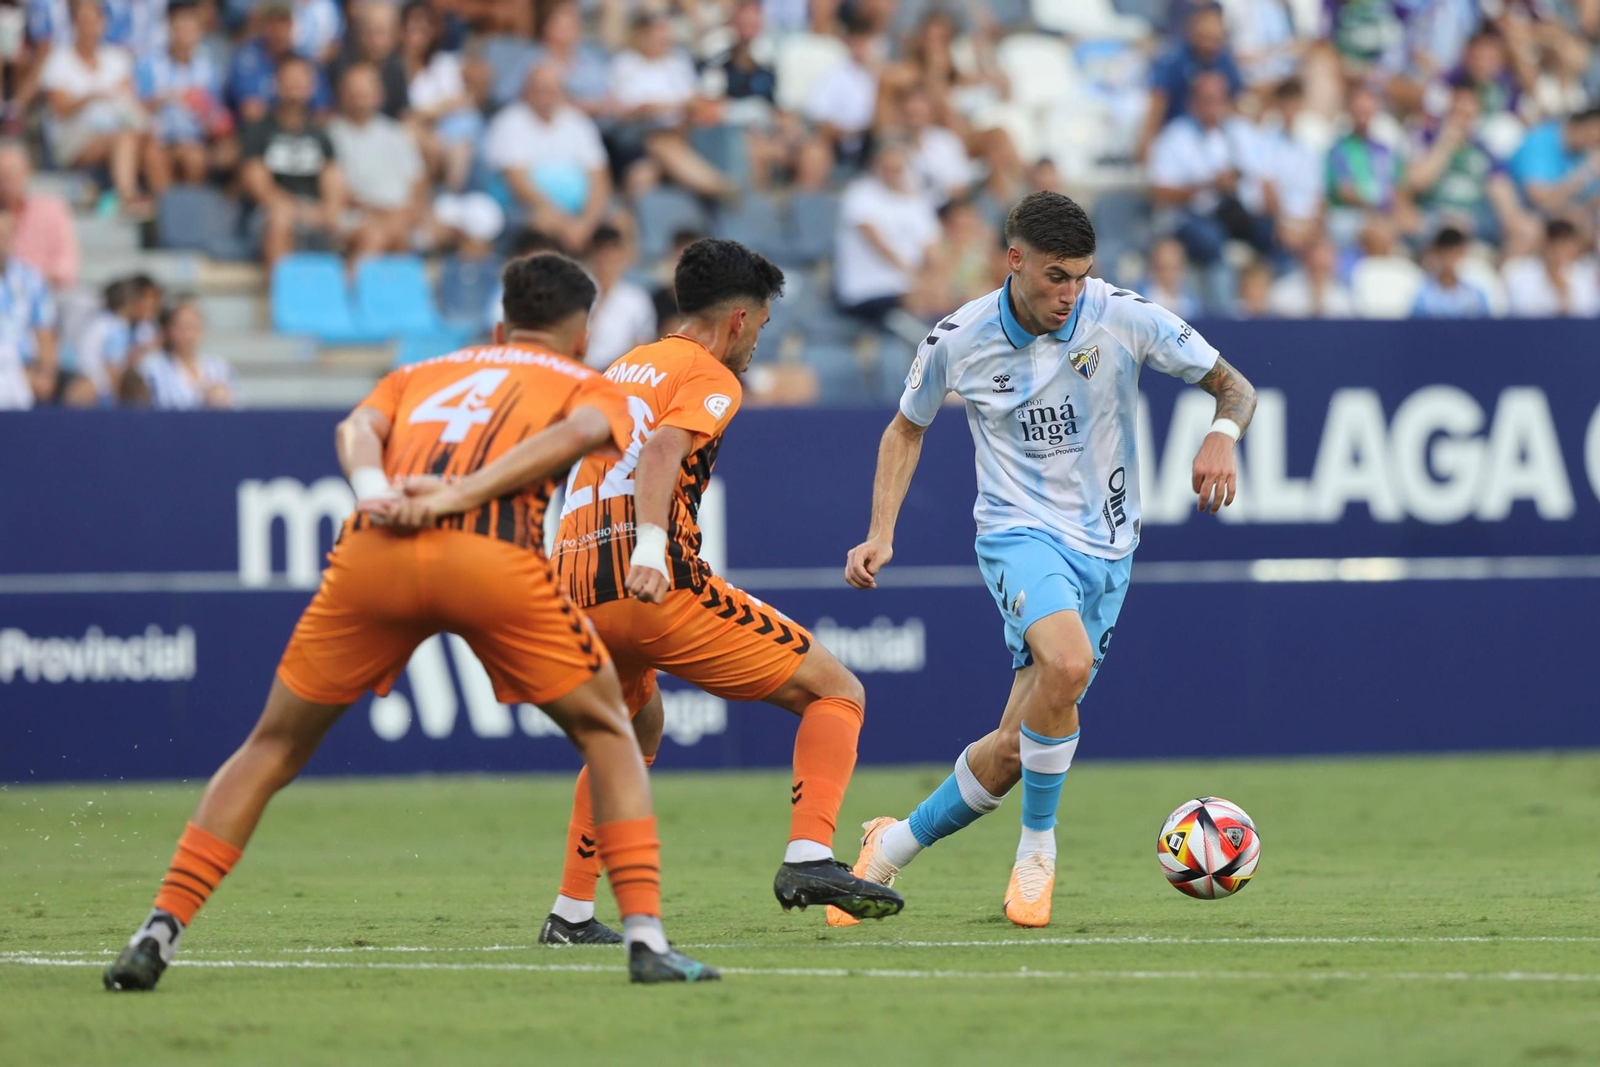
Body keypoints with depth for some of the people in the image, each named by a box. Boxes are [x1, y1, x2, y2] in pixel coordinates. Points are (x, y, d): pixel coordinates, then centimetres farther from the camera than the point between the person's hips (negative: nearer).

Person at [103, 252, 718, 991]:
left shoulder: (420, 374, 37)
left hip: (372, 551, 3)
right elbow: (576, 432, 3)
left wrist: (372, 489, -3)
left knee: (273, 747, 18)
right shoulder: (588, 386, 27)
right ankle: (645, 938, 5)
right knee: (607, 734, 18)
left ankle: (158, 935, 9)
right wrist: (462, 494, -6)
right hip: (495, 556, -2)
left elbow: (358, 426, 15)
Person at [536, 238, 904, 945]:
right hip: (661, 587, -8)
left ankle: (571, 915, 26)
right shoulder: (709, 377, 2)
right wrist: (650, 547, -31)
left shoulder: (625, 370, 26)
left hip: (577, 591, 8)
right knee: (836, 692, 2)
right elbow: (663, 449, -18)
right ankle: (808, 858, -18)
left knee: (634, 732, 34)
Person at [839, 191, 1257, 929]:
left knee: (1015, 748, 1)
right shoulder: (959, 341, -6)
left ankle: (892, 847, 25)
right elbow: (907, 429, 13)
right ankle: (1036, 848, -15)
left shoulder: (1124, 319, -9)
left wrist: (1222, 436, -26)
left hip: (1104, 548, 2)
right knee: (1067, 662, -34)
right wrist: (881, 535, 2)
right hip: (1019, 532, -2)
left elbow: (1234, 387, -3)